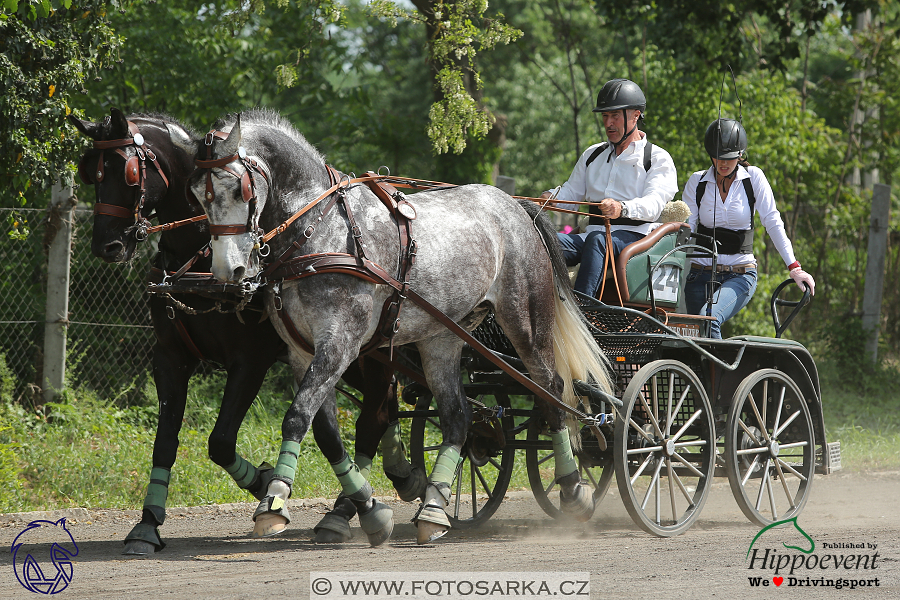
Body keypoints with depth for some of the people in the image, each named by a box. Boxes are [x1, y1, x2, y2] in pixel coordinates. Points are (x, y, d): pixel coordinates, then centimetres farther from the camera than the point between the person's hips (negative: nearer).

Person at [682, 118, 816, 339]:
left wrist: (793, 267, -13)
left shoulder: (753, 177, -1)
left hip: (740, 276, -3)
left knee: (709, 317, -29)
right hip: (701, 273, 3)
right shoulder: (697, 182, 4)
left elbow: (773, 222, -4)